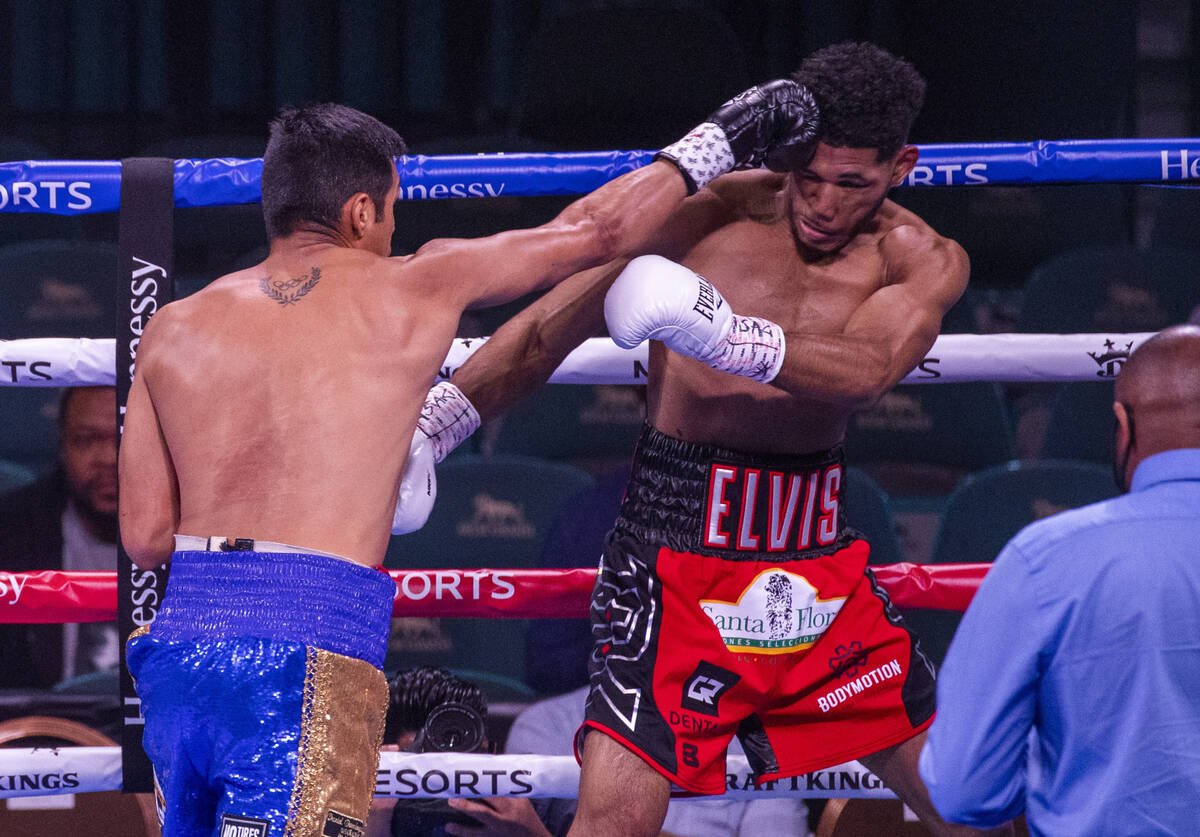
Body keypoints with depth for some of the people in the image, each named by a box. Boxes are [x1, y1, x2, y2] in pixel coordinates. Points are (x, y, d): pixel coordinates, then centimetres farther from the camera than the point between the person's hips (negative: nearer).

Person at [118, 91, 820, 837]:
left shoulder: (174, 331, 12)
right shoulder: (410, 293, 4)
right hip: (309, 657, -5)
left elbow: (145, 538, 11)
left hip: (181, 643, 5)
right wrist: (716, 145, 32)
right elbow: (592, 233, 17)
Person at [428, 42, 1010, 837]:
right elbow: (553, 324, -1)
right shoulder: (712, 212, -4)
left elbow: (868, 369, -20)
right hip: (677, 533, -3)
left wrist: (731, 339, -38)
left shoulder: (921, 261, 1)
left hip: (817, 547, 3)